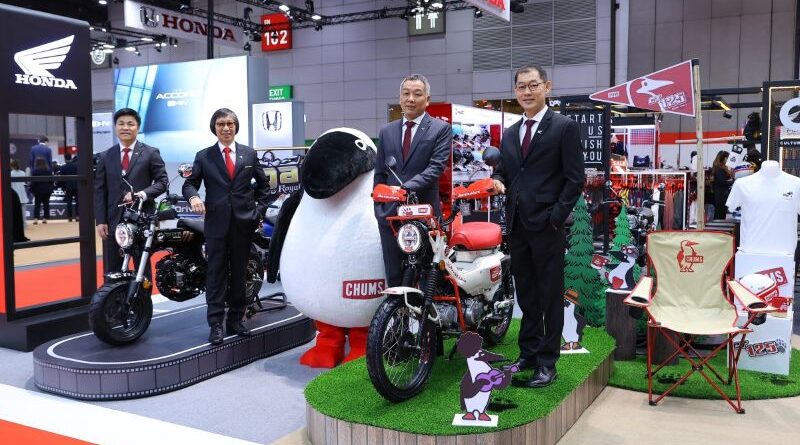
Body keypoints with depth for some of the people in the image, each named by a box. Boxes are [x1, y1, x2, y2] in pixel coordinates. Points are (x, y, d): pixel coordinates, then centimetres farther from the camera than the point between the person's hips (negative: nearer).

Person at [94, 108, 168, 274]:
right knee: (112, 271, 5)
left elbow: (162, 181, -1)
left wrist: (143, 194, -18)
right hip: (113, 220, 2)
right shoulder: (105, 157, 11)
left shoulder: (151, 153, 3)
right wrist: (100, 221, -1)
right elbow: (99, 191, 8)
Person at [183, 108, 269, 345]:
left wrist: (259, 210, 6)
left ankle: (235, 320, 19)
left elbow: (263, 184, 15)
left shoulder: (249, 154, 10)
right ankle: (216, 324, 2)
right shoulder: (204, 156, 5)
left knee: (239, 273, 9)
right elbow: (189, 183, 3)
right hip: (216, 222, -2)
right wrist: (193, 196, -19)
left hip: (243, 222, 2)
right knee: (216, 273, -2)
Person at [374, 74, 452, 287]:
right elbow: (380, 173, 16)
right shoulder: (387, 131, 15)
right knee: (394, 277, 8)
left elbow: (436, 166, -11)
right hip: (390, 214, 4)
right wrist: (378, 207, 7)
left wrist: (408, 187, -24)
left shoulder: (441, 129, 1)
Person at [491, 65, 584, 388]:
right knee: (525, 294, 14)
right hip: (517, 225, 6)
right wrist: (498, 181, -3)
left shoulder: (564, 127, -2)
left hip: (547, 227, -6)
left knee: (550, 296, 2)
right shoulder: (509, 134, 16)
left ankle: (547, 362, 9)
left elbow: (575, 178, -7)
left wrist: (556, 217, -14)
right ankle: (528, 353, 24)